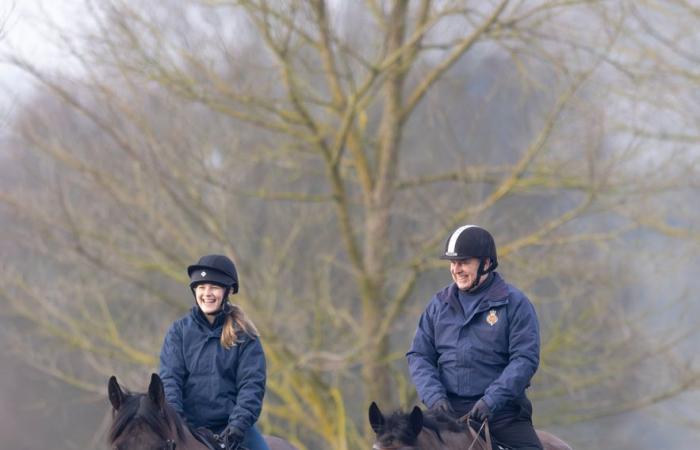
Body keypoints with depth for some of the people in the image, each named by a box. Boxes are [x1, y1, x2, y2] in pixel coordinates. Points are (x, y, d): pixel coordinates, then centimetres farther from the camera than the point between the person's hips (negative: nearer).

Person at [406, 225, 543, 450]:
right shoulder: (439, 305, 11)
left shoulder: (514, 303, -1)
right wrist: (434, 396, -9)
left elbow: (525, 358, -8)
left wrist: (491, 401, -19)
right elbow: (419, 355, 9)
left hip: (502, 412, -3)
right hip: (448, 410, 3)